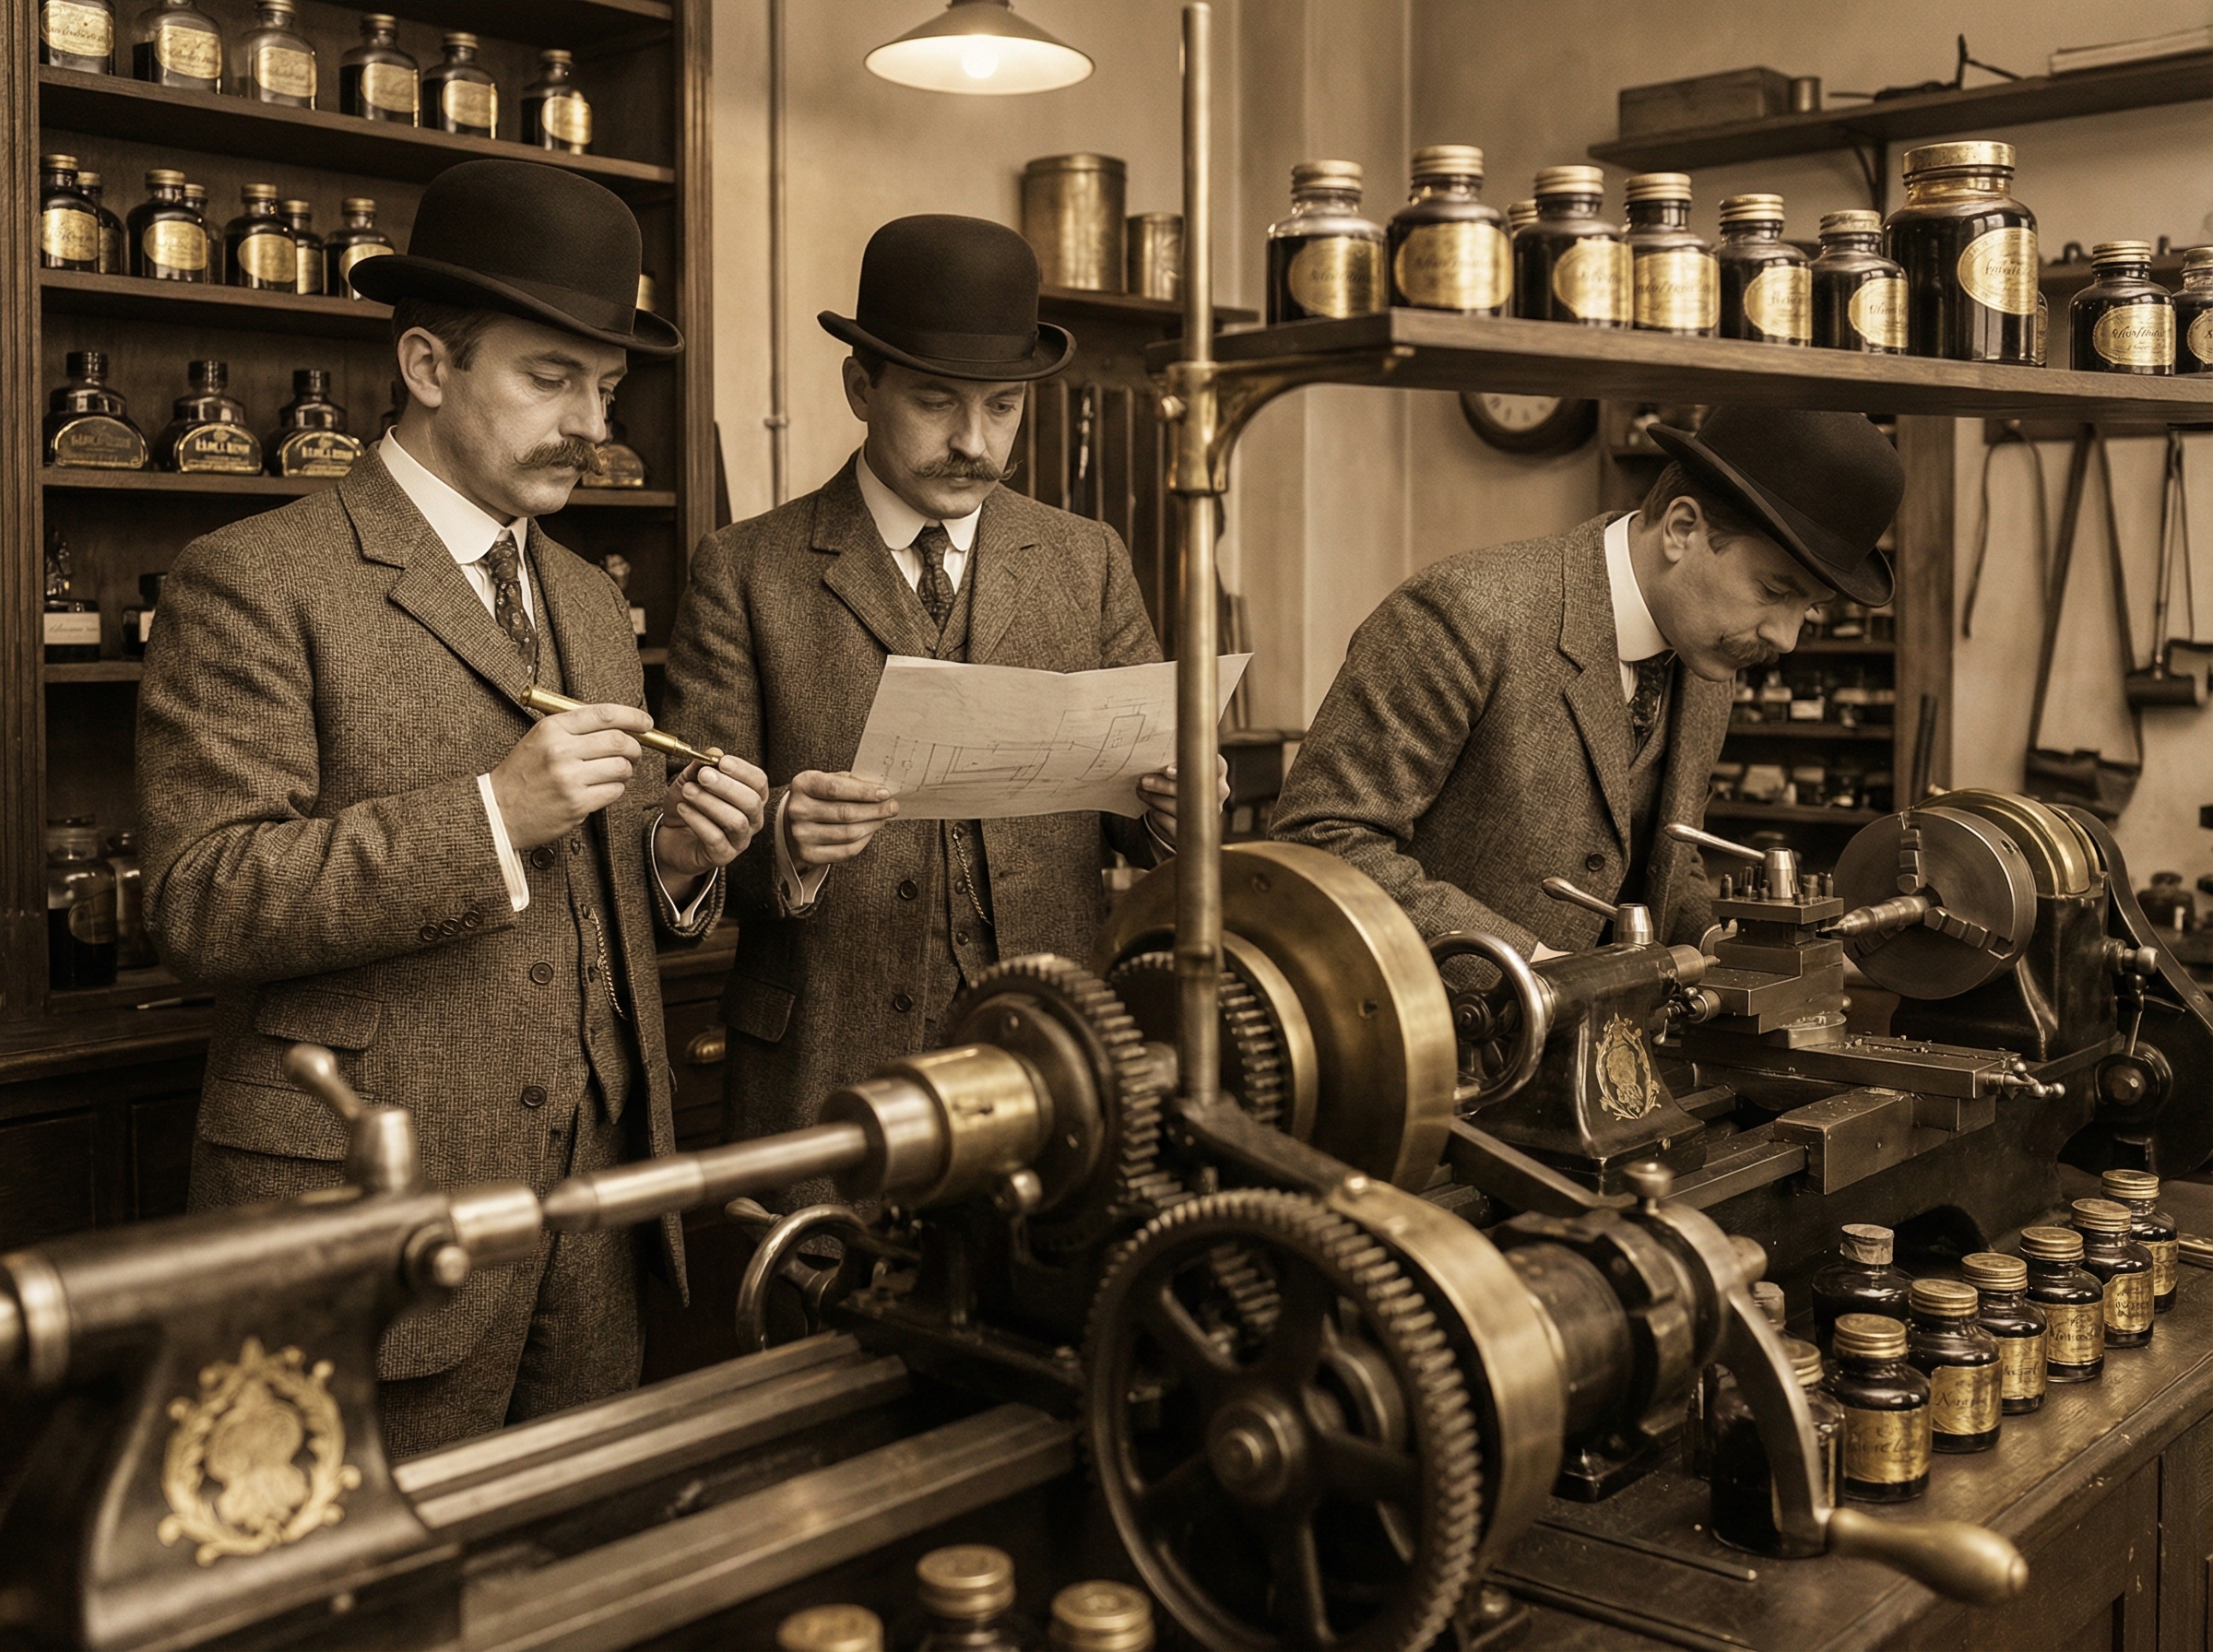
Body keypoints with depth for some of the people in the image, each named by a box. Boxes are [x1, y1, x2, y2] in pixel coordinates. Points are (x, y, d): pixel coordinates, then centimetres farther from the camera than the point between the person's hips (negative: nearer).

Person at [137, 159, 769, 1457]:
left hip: (596, 1184, 6)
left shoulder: (593, 601, 16)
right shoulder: (255, 582, -7)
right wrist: (493, 813, -21)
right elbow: (203, 904, -13)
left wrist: (673, 856, -2)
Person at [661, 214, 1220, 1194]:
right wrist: (781, 837, -22)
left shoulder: (1089, 563, 10)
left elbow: (1135, 793, 11)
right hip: (825, 1077, -2)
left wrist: (1170, 807, -12)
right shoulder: (743, 574, 2)